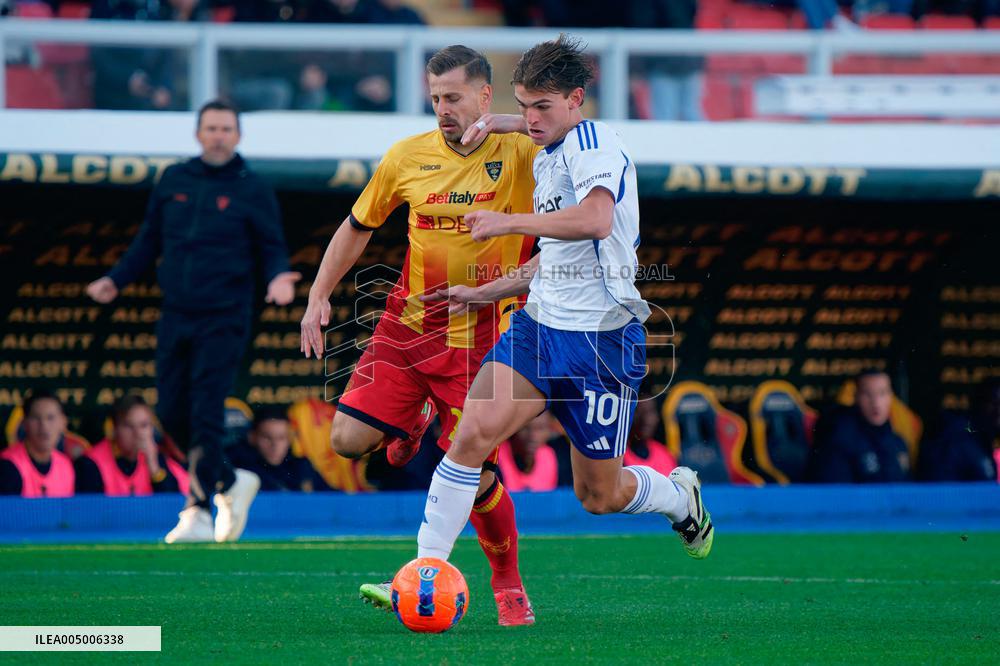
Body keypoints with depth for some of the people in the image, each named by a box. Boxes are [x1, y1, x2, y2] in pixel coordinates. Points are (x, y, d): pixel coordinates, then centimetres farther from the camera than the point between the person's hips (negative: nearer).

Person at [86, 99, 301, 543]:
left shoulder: (252, 190, 0)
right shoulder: (174, 181, 11)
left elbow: (273, 248, 4)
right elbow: (150, 240, 19)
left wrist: (278, 277, -18)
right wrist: (116, 280, 10)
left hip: (224, 319, -5)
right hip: (175, 317, 5)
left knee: (205, 414, -12)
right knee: (172, 412, 5)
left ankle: (199, 509, -3)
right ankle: (229, 482, 23)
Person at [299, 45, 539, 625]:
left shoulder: (520, 153, -8)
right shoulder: (408, 156, 2)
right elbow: (358, 226, 15)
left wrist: (508, 123, -28)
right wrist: (319, 296, 11)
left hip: (481, 335, -4)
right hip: (407, 325, 4)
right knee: (348, 440, -5)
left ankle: (510, 588, 13)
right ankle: (417, 417, 29)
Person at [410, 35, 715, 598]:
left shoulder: (593, 141, -11)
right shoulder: (547, 162, 17)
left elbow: (596, 218, -31)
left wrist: (511, 222, -27)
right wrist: (485, 293, 26)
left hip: (602, 338, -7)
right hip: (541, 325, 7)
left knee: (600, 494, 6)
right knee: (474, 432, -16)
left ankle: (681, 496, 39)